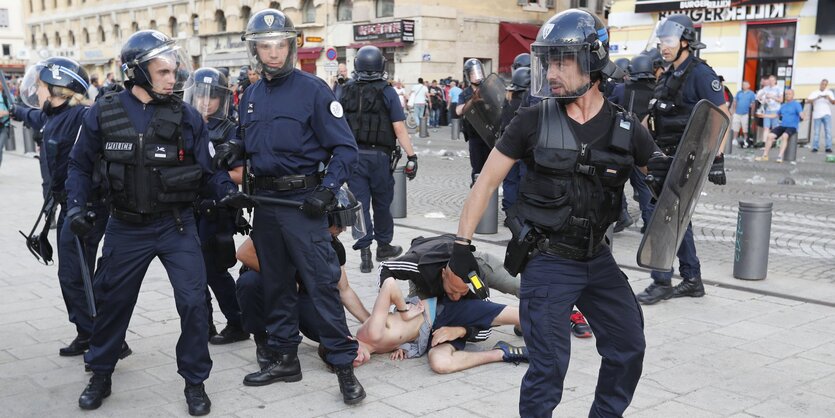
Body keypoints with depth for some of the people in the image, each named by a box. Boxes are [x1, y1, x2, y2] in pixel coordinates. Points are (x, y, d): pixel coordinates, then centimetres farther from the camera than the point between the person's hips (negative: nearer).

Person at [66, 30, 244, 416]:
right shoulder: (103, 114, -3)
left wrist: (229, 190, -19)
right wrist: (76, 206, -4)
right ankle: (100, 376, 35)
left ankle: (195, 382, 14)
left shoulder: (187, 117, -5)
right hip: (125, 228, 1)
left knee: (193, 302, -6)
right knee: (112, 301, 14)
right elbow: (81, 165, 8)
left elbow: (206, 169, -1)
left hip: (176, 225, -1)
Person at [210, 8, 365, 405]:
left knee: (322, 283, -7)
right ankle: (284, 358, 26)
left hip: (302, 202, -6)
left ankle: (345, 365, 1)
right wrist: (233, 148, 0)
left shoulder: (313, 89, -8)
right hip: (264, 201, 6)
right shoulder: (251, 95, 10)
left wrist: (327, 190, -21)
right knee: (275, 283, 13)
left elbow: (344, 148, -10)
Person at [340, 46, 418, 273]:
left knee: (360, 203, 4)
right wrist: (412, 156, -8)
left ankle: (364, 253, 2)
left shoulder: (346, 91, 4)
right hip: (379, 155, -2)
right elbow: (399, 128, -11)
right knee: (382, 203, 14)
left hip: (353, 155, 2)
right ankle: (383, 246, 28)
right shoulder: (387, 92, -7)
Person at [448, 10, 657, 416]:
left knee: (628, 350, 13)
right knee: (549, 367, -1)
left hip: (598, 259, 4)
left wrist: (670, 171, -16)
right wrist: (462, 242, -8)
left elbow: (665, 173, 9)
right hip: (547, 263, -4)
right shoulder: (534, 120, -9)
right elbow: (487, 180, -4)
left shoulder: (625, 129, -2)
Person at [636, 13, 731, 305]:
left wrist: (717, 157, -17)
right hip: (667, 158, 9)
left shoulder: (700, 73, -11)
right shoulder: (668, 76, 14)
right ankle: (692, 280, 21)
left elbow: (723, 115, -13)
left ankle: (662, 282, -1)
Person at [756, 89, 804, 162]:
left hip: (792, 127, -6)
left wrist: (803, 117, -41)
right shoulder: (783, 105, 19)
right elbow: (777, 115, 30)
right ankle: (765, 155, -12)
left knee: (784, 136, -36)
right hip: (782, 126, 6)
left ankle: (780, 156, -36)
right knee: (770, 135, -17)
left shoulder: (796, 104, -1)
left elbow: (801, 113, -17)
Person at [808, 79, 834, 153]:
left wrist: (829, 98, -19)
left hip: (826, 114, 0)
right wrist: (817, 98, -23)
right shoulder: (814, 93, 8)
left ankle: (828, 147, -9)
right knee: (816, 131, -2)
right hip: (817, 115, 0)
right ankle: (814, 147, 0)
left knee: (828, 131, -7)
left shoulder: (829, 92, 11)